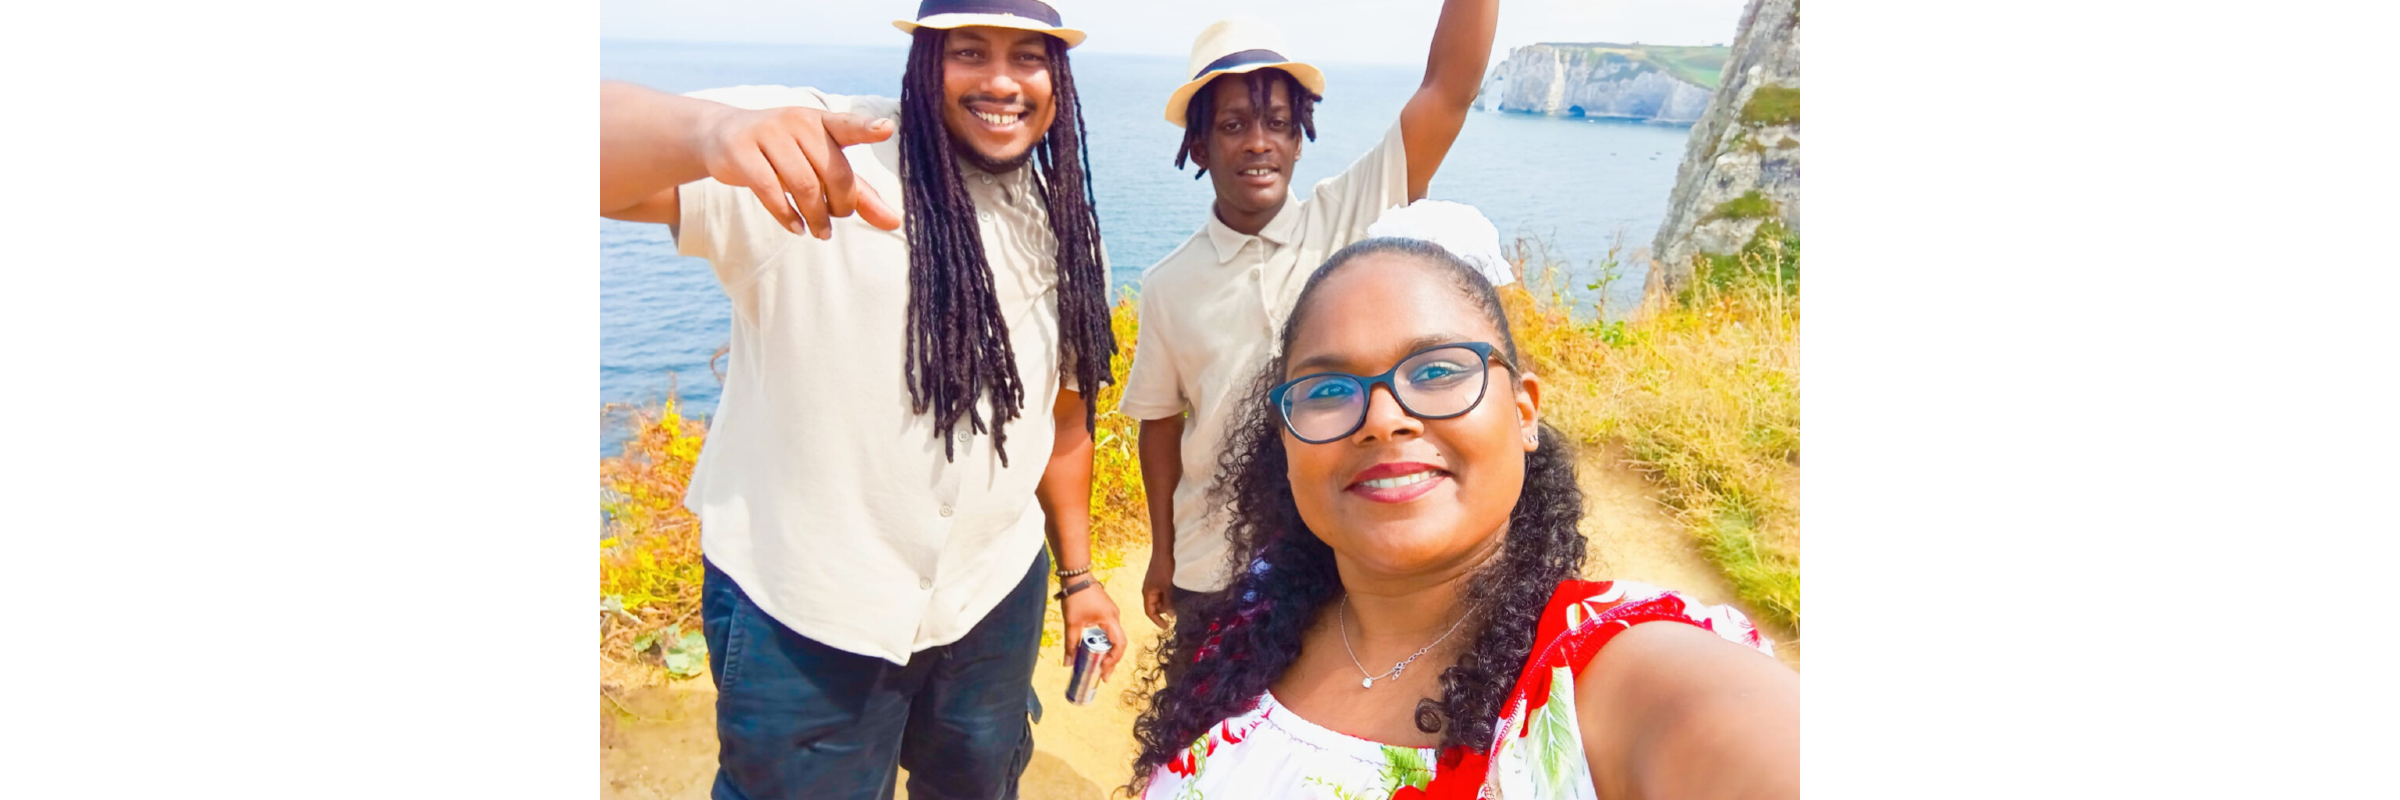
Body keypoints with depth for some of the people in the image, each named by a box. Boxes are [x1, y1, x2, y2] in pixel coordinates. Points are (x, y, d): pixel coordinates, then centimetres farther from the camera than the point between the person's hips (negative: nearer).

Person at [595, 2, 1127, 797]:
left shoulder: (1064, 233, 2)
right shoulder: (819, 145, -15)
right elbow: (625, 168, -30)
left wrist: (1079, 575, 11)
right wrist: (709, 128, -51)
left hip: (994, 603, 5)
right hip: (800, 609, -4)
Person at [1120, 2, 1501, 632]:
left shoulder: (1350, 219, -8)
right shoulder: (1169, 286, -5)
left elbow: (1449, 88, -17)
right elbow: (1161, 421, 4)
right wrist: (1162, 552, 8)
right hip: (1213, 567, 1)